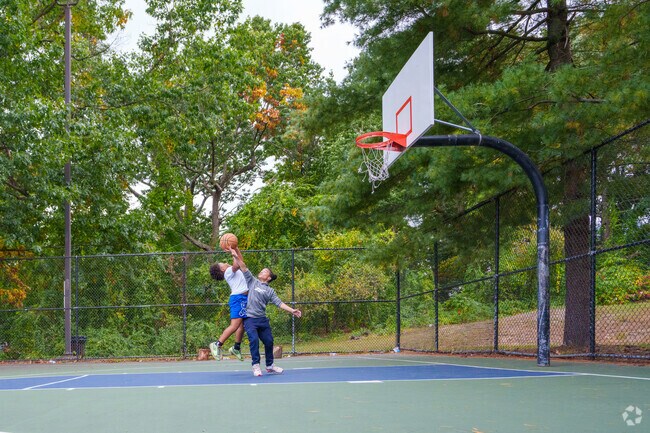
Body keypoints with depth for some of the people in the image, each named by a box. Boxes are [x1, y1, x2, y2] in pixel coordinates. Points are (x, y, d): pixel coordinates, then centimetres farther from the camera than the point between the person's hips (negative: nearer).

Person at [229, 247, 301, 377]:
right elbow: (243, 267, 2)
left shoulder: (270, 291, 12)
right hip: (250, 318, -3)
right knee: (254, 339, -18)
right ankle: (256, 366, -11)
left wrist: (292, 310, -6)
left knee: (269, 341, 5)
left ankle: (270, 366, 22)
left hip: (262, 319, 3)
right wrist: (236, 257, -9)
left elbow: (279, 303, 5)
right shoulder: (252, 281, 9)